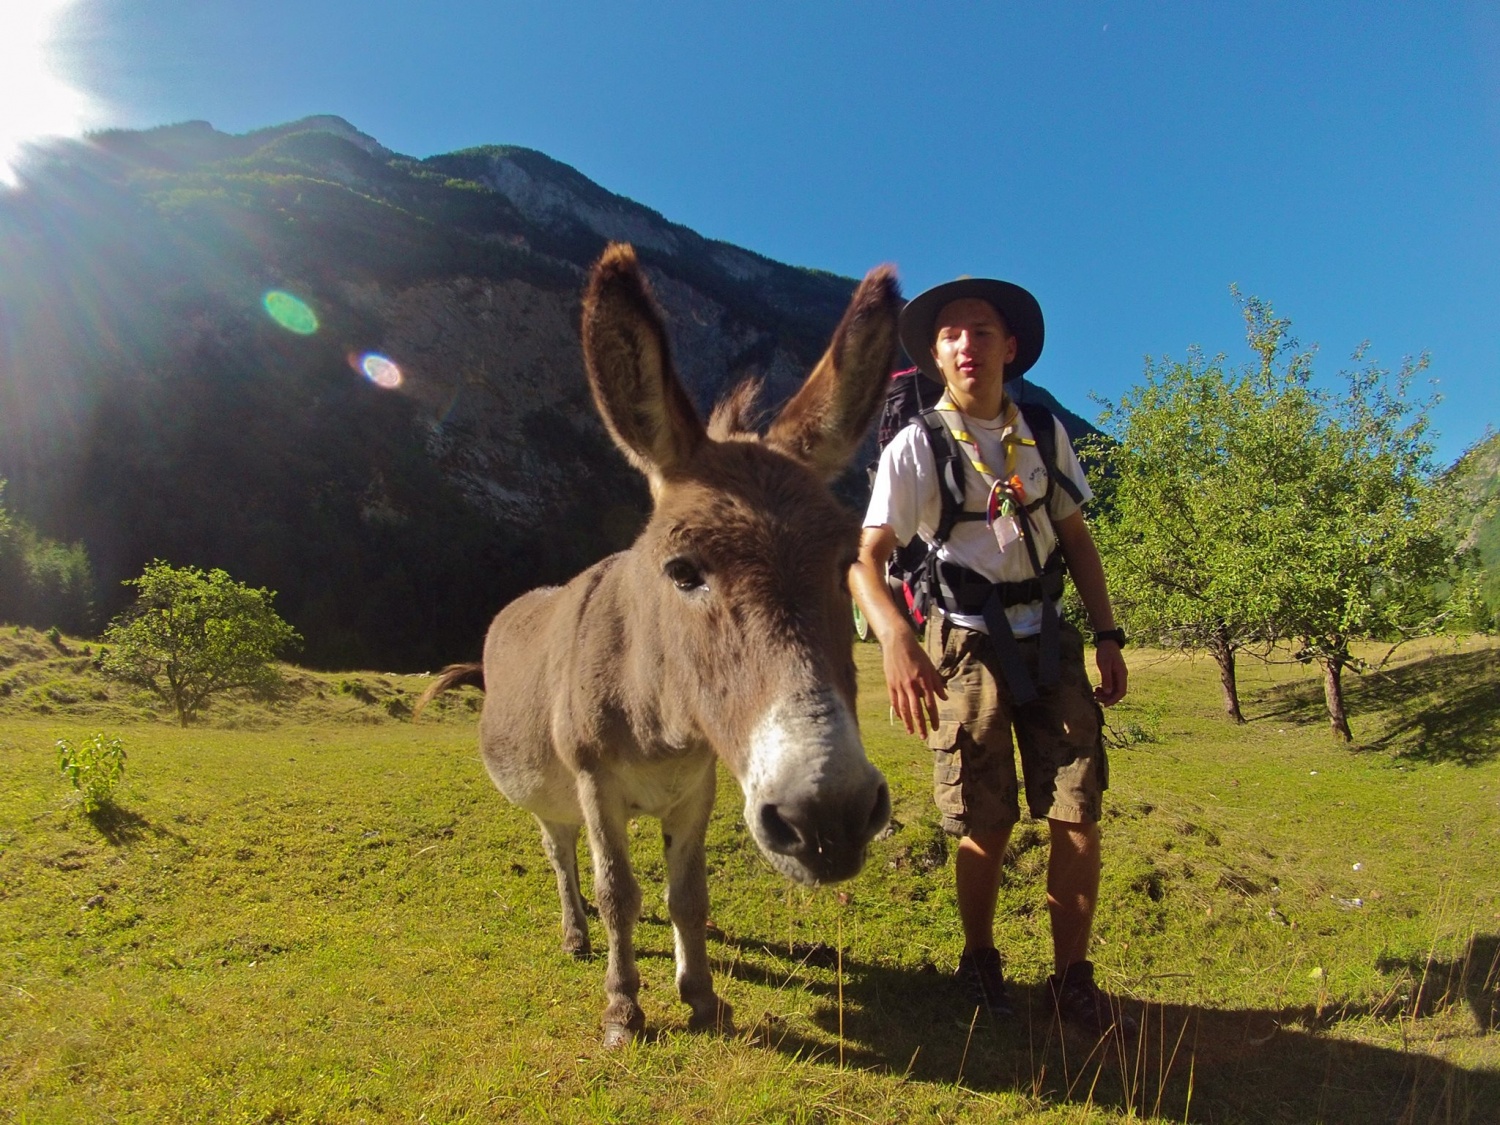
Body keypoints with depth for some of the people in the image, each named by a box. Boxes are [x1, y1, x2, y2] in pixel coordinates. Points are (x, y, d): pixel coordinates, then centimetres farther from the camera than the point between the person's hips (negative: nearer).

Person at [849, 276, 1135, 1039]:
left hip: (1049, 639, 4)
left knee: (1078, 818, 1)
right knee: (986, 828, 4)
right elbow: (866, 557, -19)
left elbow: (1077, 540, 13)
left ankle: (1072, 981, 19)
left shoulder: (1044, 434, 6)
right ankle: (979, 962, 30)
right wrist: (894, 639, -37)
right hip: (969, 646, -3)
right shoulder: (916, 447, -9)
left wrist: (1107, 636, 7)